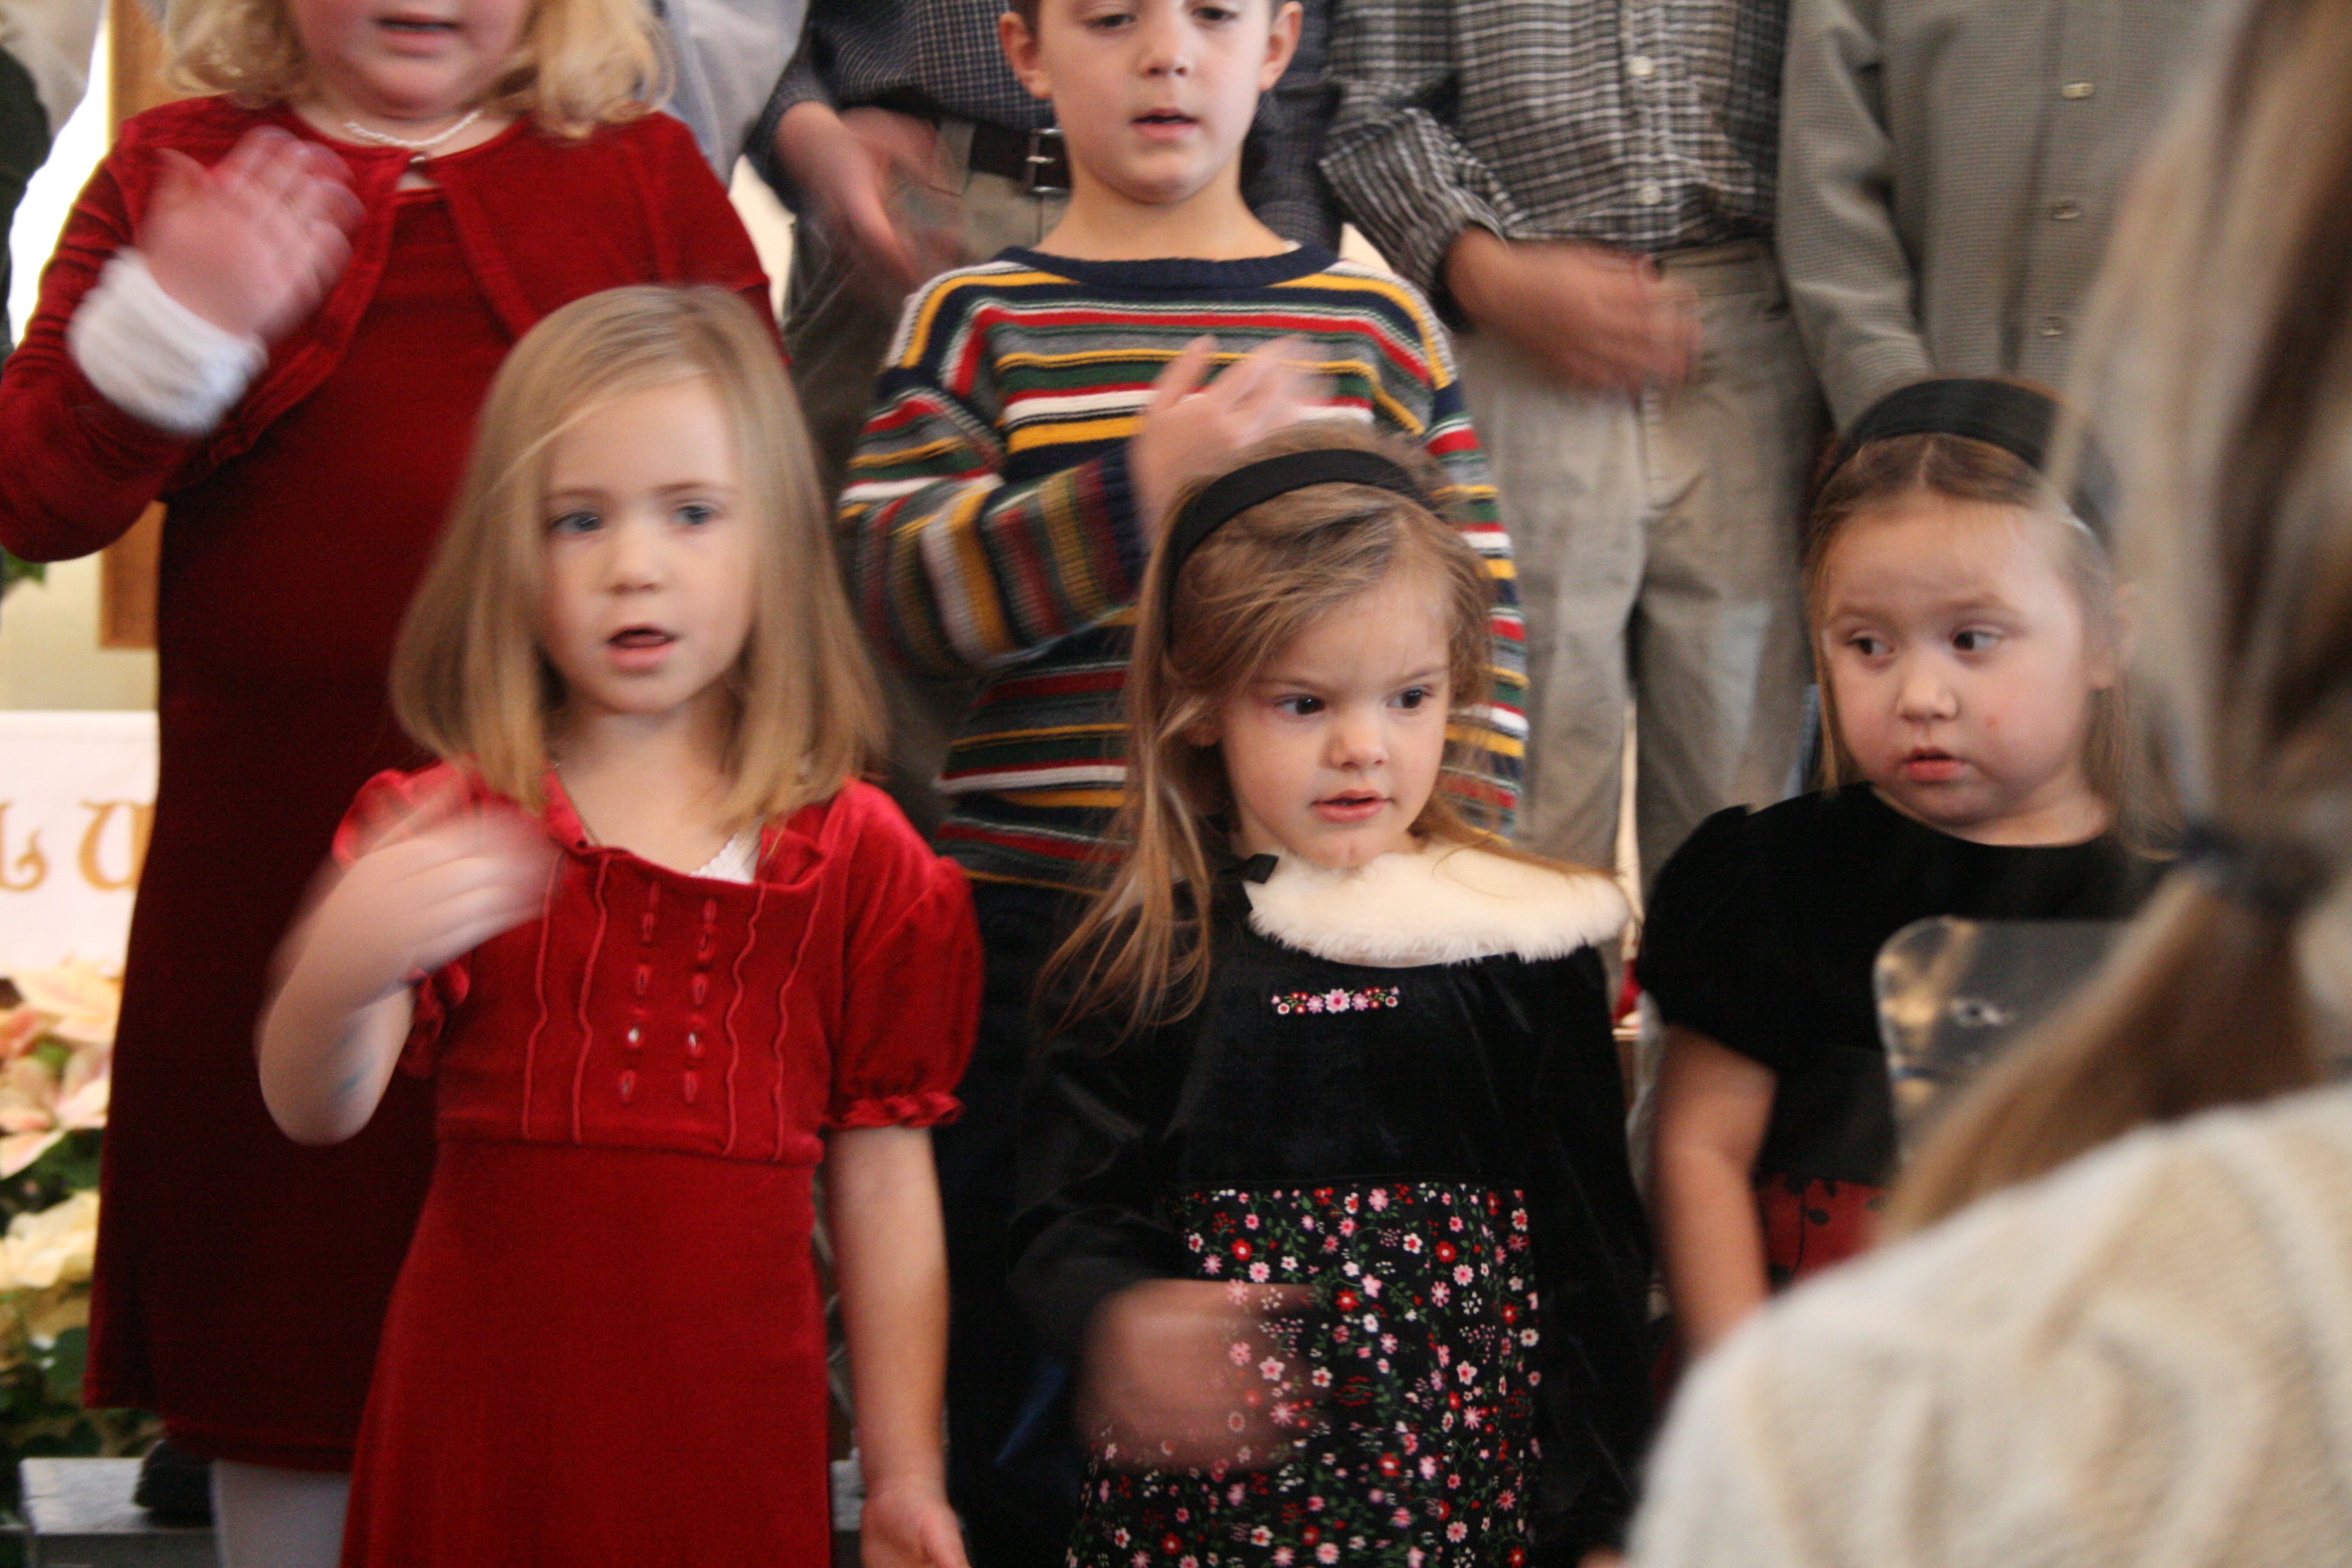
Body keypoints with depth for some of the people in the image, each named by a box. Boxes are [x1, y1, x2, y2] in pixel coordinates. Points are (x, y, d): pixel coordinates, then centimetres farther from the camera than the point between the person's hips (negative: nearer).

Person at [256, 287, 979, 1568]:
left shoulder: (854, 859, 4)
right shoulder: (445, 834, 0)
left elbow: (883, 1185, 7)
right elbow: (312, 1109, -14)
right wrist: (338, 974, -37)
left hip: (734, 1443, 1)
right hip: (489, 1428, -1)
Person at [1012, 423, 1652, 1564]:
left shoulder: (1523, 941, 1)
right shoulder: (1148, 952, 0)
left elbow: (1591, 1253, 5)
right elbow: (1065, 1221, -1)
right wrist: (1123, 1319, -24)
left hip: (1463, 1476, 0)